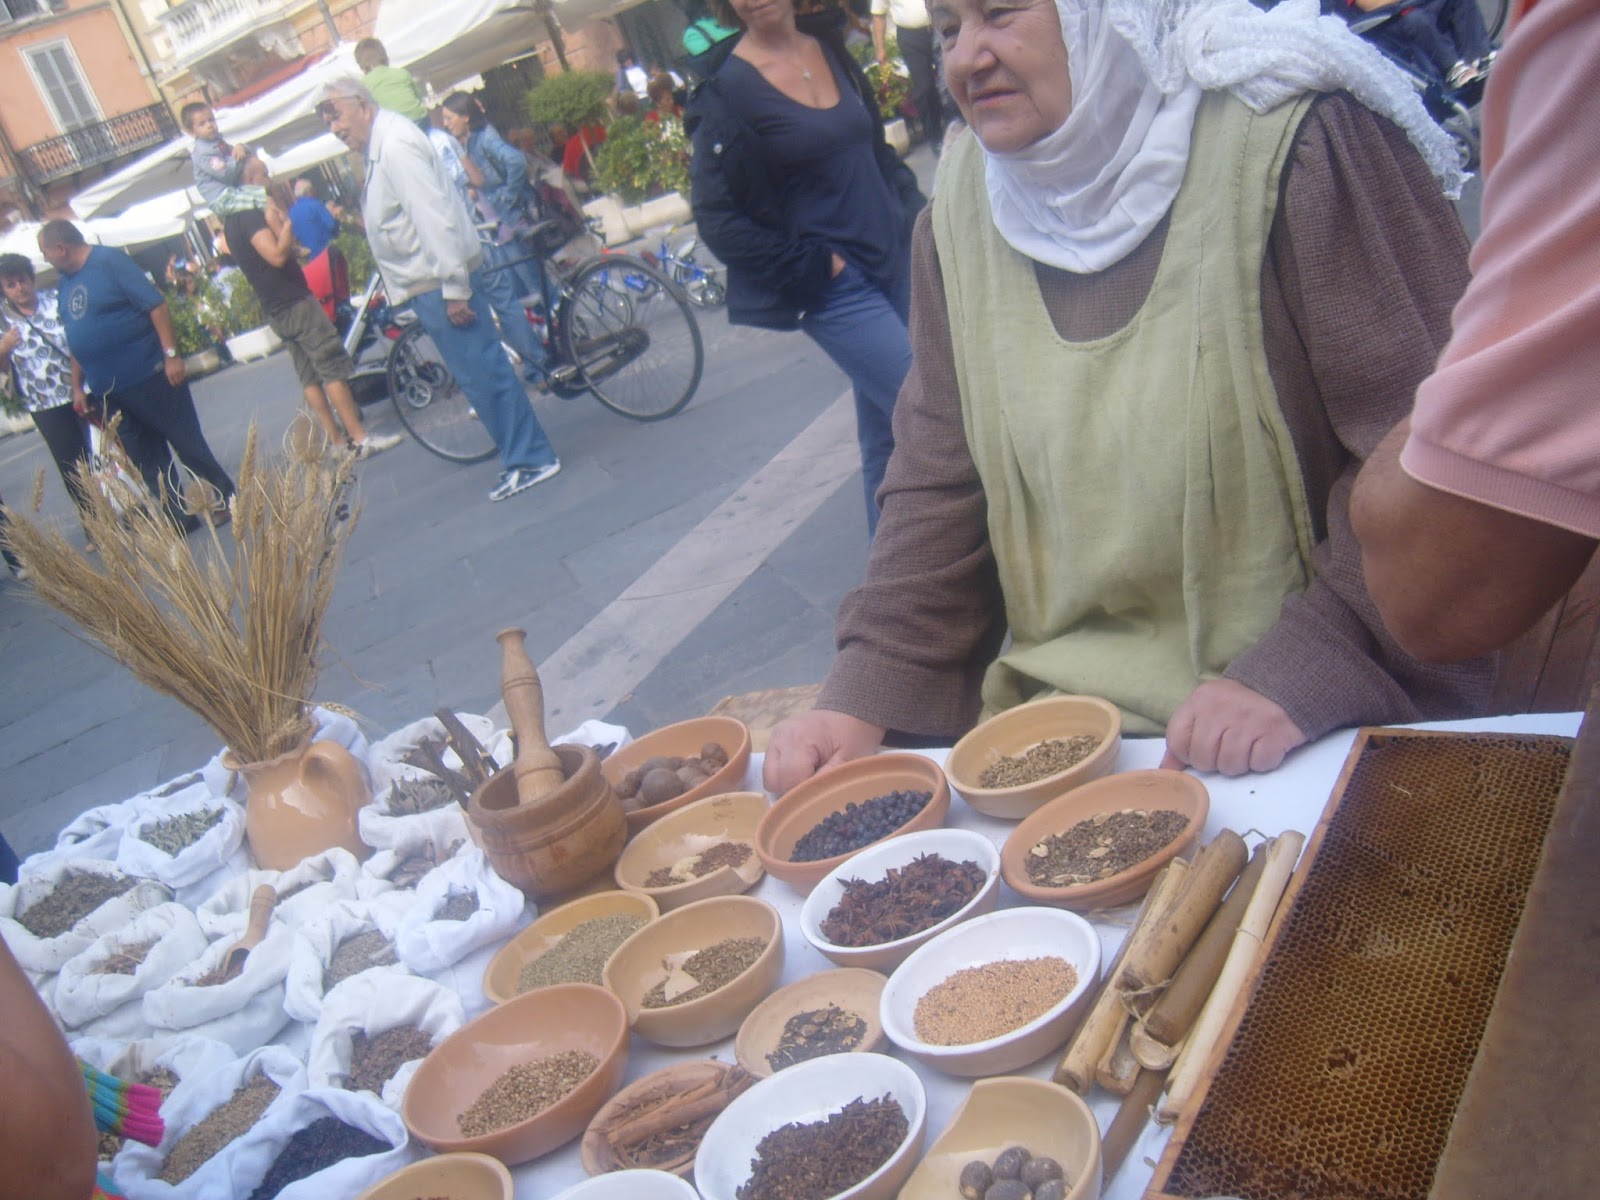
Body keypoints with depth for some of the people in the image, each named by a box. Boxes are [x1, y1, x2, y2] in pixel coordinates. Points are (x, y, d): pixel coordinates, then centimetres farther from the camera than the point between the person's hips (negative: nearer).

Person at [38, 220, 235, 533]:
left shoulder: (110, 261, -10)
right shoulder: (65, 283, 12)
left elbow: (156, 305, -16)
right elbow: (75, 341, 19)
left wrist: (171, 354, -21)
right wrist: (77, 387, 17)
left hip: (149, 377, -8)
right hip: (108, 392, 8)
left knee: (189, 445, 0)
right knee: (146, 461, 10)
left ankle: (226, 500, 13)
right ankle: (180, 518, 19)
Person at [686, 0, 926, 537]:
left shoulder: (830, 47, 9)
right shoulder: (727, 89, -10)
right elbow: (716, 217, -11)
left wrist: (911, 211, 8)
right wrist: (809, 267, -13)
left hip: (896, 261, 6)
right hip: (834, 287, -6)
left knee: (888, 430, 11)